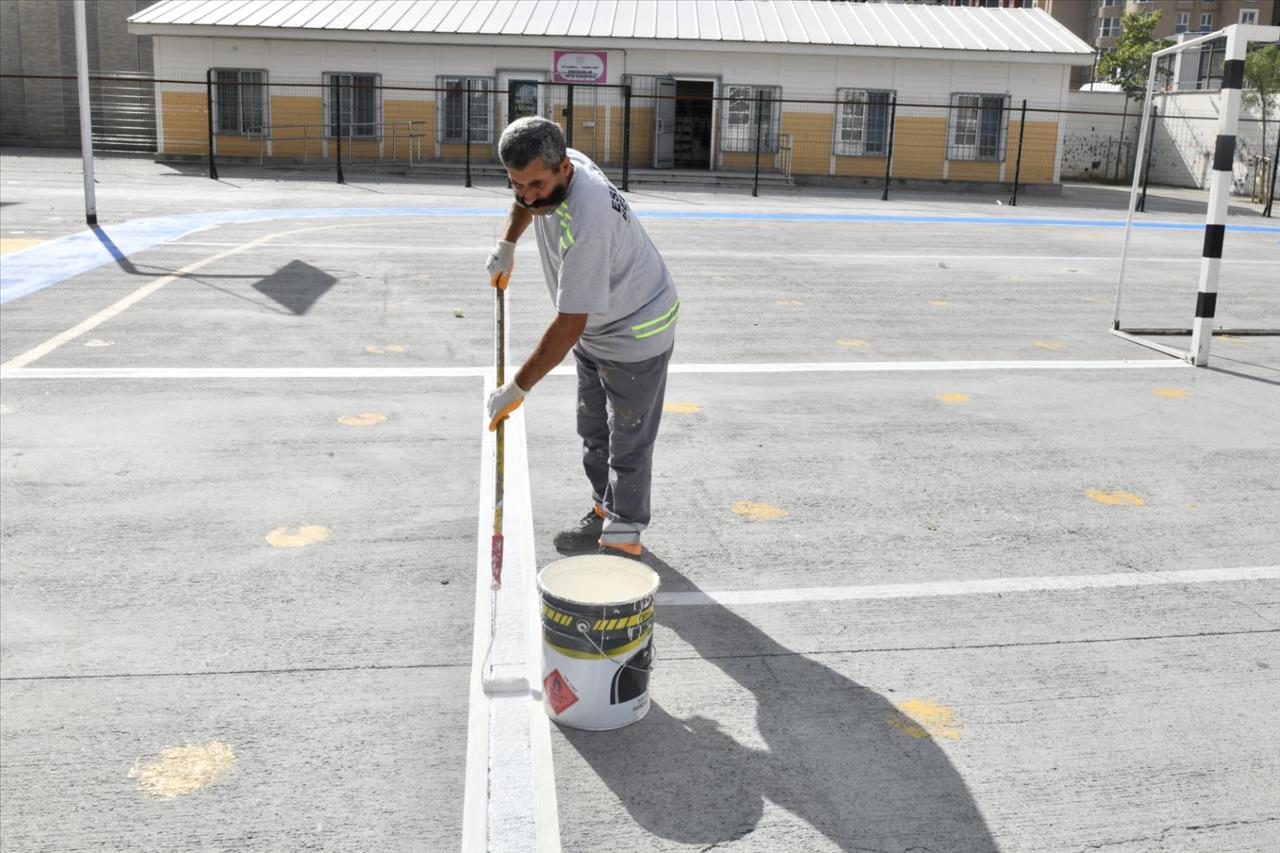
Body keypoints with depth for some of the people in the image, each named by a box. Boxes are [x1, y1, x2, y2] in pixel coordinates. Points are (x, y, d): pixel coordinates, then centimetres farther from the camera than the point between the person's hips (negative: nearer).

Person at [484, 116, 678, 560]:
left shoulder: (587, 223, -41)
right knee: (593, 430, 20)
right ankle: (603, 513, 36)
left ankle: (624, 538, 15)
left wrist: (517, 388, -34)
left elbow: (570, 324, -38)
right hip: (595, 325, 10)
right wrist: (507, 245, 10)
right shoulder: (549, 172, -14)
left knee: (627, 442, 1)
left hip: (635, 333, -10)